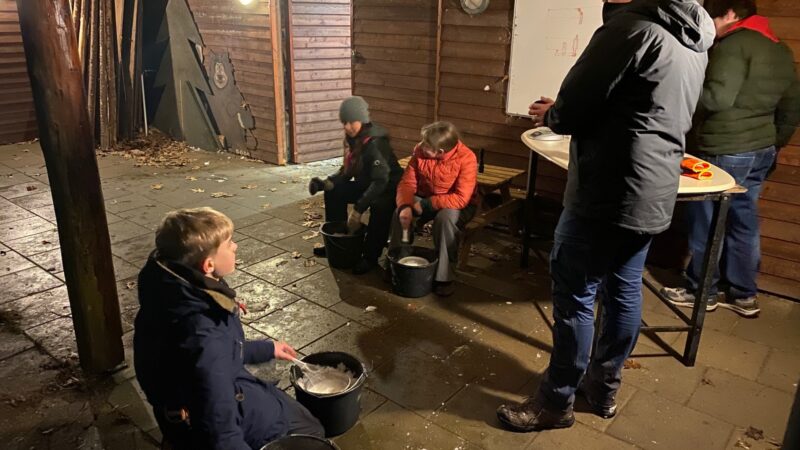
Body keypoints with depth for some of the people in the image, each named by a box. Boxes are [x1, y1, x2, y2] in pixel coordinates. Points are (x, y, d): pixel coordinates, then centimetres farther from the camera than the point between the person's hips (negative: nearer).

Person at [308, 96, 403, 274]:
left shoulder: (375, 143, -29)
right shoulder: (351, 139, -3)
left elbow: (381, 181, -39)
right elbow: (348, 170, 8)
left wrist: (358, 210, -43)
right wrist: (327, 182, -12)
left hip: (389, 188, -9)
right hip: (366, 184, 9)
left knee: (379, 205, -39)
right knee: (334, 192, 2)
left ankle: (370, 257, -24)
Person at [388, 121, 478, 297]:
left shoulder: (466, 158, -29)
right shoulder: (419, 150, -16)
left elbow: (461, 199, -33)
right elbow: (407, 182, -13)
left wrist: (426, 205, -31)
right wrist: (405, 206, -33)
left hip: (457, 205, -4)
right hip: (425, 199, 4)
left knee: (446, 218, -36)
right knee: (400, 213, -22)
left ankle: (444, 277, -22)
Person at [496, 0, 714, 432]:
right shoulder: (695, 41, 13)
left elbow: (573, 109, -16)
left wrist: (551, 115, 7)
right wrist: (564, 112, 16)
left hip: (609, 193, -9)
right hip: (653, 194, 9)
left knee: (575, 295, 2)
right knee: (624, 291, 16)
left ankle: (557, 401, 15)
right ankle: (604, 387, 31)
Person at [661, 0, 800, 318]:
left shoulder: (735, 43, -14)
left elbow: (718, 97, -25)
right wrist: (774, 144, 26)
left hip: (724, 152, -9)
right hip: (760, 151, 9)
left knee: (706, 222, 3)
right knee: (743, 220, 14)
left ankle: (701, 291, 15)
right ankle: (743, 294, 22)